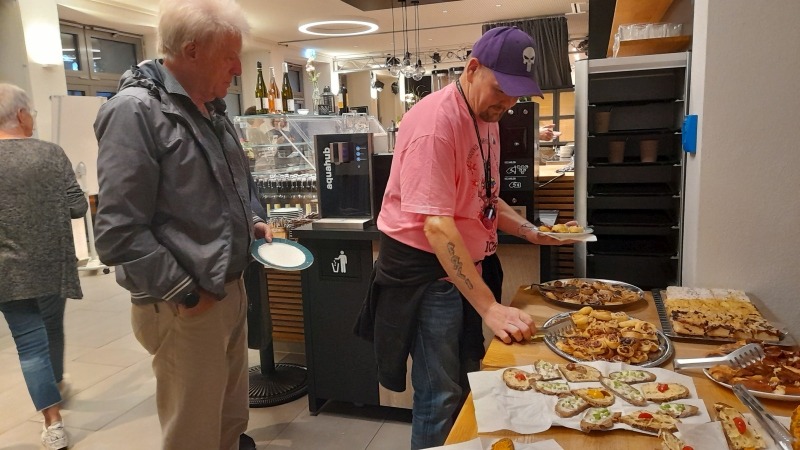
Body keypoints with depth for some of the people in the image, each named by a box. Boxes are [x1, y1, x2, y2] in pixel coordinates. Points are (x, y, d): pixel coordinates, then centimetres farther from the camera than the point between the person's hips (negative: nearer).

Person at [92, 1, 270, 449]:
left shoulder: (211, 108, 9)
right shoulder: (136, 111, -18)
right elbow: (120, 233, -22)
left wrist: (250, 222, 8)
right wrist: (186, 294, -17)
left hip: (231, 288, 8)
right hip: (186, 307, -8)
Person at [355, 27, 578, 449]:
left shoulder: (486, 117, 7)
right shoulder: (436, 121, -22)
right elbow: (436, 225, -29)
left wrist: (532, 232, 0)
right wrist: (489, 307, -31)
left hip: (466, 264, 9)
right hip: (425, 270, -9)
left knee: (468, 379, 21)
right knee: (441, 395, 1)